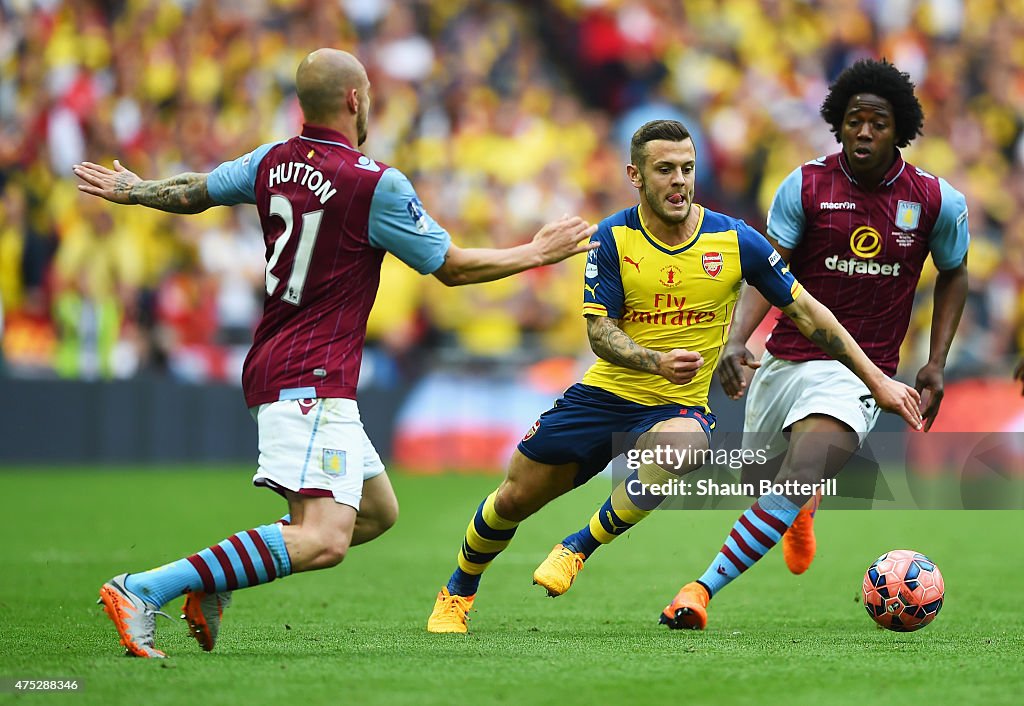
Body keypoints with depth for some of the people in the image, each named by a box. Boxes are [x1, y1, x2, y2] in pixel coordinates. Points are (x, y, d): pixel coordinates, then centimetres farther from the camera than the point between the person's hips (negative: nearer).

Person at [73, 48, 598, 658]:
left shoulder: (273, 163, 8)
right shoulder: (375, 184, -13)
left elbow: (193, 192, 24)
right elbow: (452, 267, -3)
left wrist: (131, 190, 45)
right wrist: (538, 254, 11)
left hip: (275, 367, 10)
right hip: (313, 381, -10)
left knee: (378, 510, 19)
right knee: (324, 540, -21)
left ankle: (213, 584, 12)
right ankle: (144, 591, -30)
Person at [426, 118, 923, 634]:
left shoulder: (734, 240, -8)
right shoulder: (613, 238, -7)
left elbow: (808, 313, -1)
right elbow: (599, 331, -11)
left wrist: (877, 381, -2)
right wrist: (658, 362, -32)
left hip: (677, 407, -1)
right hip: (604, 394, 2)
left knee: (677, 450, -38)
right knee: (514, 499, 5)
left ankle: (579, 548, -15)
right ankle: (457, 593, 36)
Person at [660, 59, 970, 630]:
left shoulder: (938, 202, -3)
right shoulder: (806, 186, -5)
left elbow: (954, 275, 14)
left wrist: (937, 362, 6)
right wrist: (737, 339, -28)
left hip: (859, 373, -3)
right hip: (785, 361, 3)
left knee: (800, 478, -26)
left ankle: (705, 589, -24)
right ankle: (802, 511, 61)